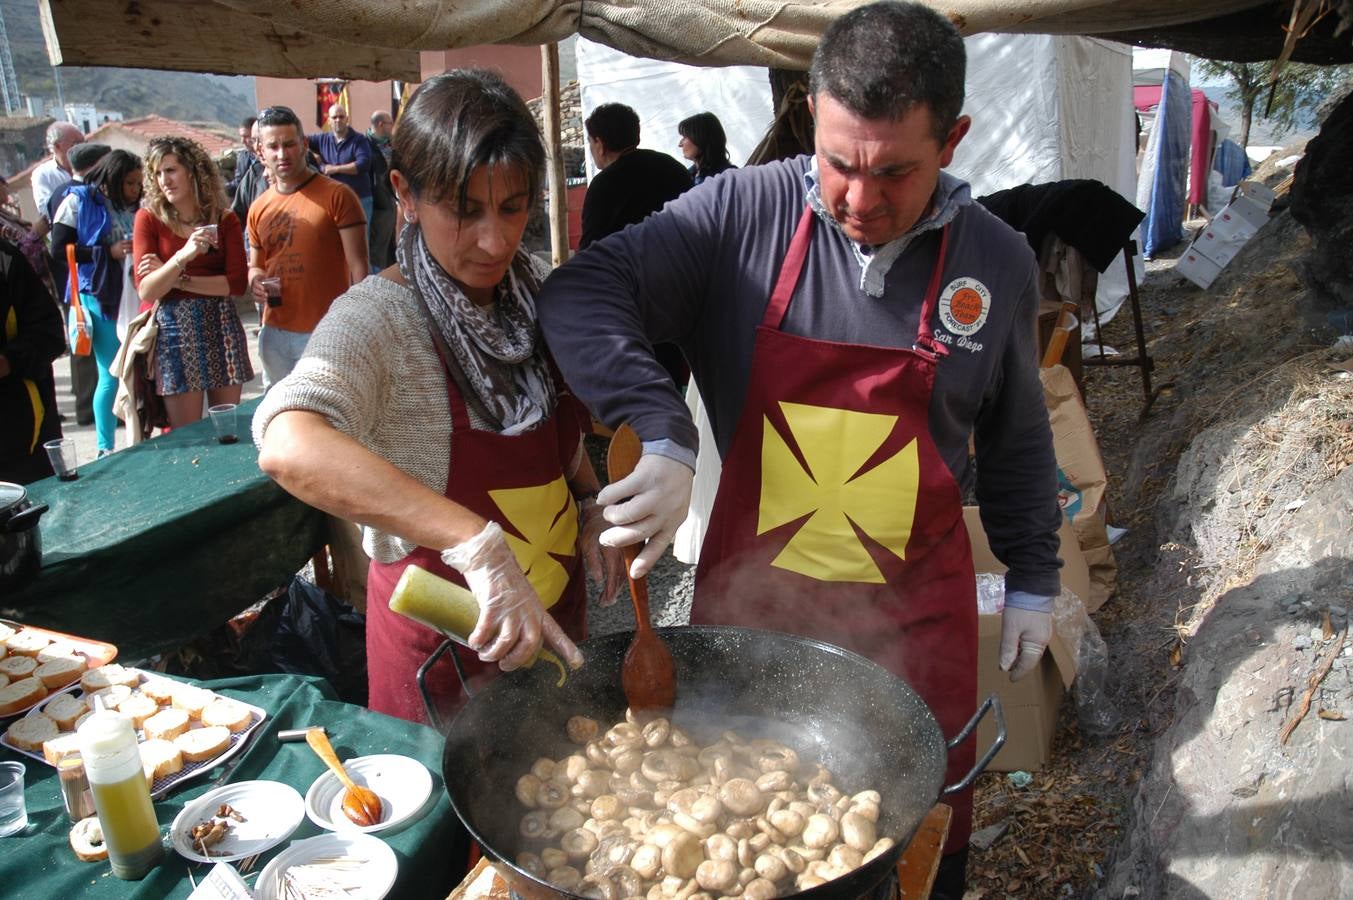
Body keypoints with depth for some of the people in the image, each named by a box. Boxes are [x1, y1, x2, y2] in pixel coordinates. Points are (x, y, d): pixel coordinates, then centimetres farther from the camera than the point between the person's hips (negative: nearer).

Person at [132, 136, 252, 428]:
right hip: (173, 331, -1)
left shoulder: (224, 219, 5)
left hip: (221, 327, 1)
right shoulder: (149, 218, 2)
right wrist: (182, 256, -23)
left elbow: (237, 282, -5)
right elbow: (146, 290, -7)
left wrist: (176, 279, -11)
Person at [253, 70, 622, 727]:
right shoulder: (380, 316, -23)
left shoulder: (537, 287, -5)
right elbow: (289, 447, -44)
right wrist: (480, 545, -50)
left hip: (553, 602, 6)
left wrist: (590, 503, -4)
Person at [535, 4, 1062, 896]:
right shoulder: (743, 213, -11)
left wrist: (1034, 581, 13)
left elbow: (1016, 439, 8)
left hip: (915, 613, 1)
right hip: (750, 590, 0)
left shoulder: (997, 261, -4)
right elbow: (583, 293, -16)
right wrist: (665, 437, -30)